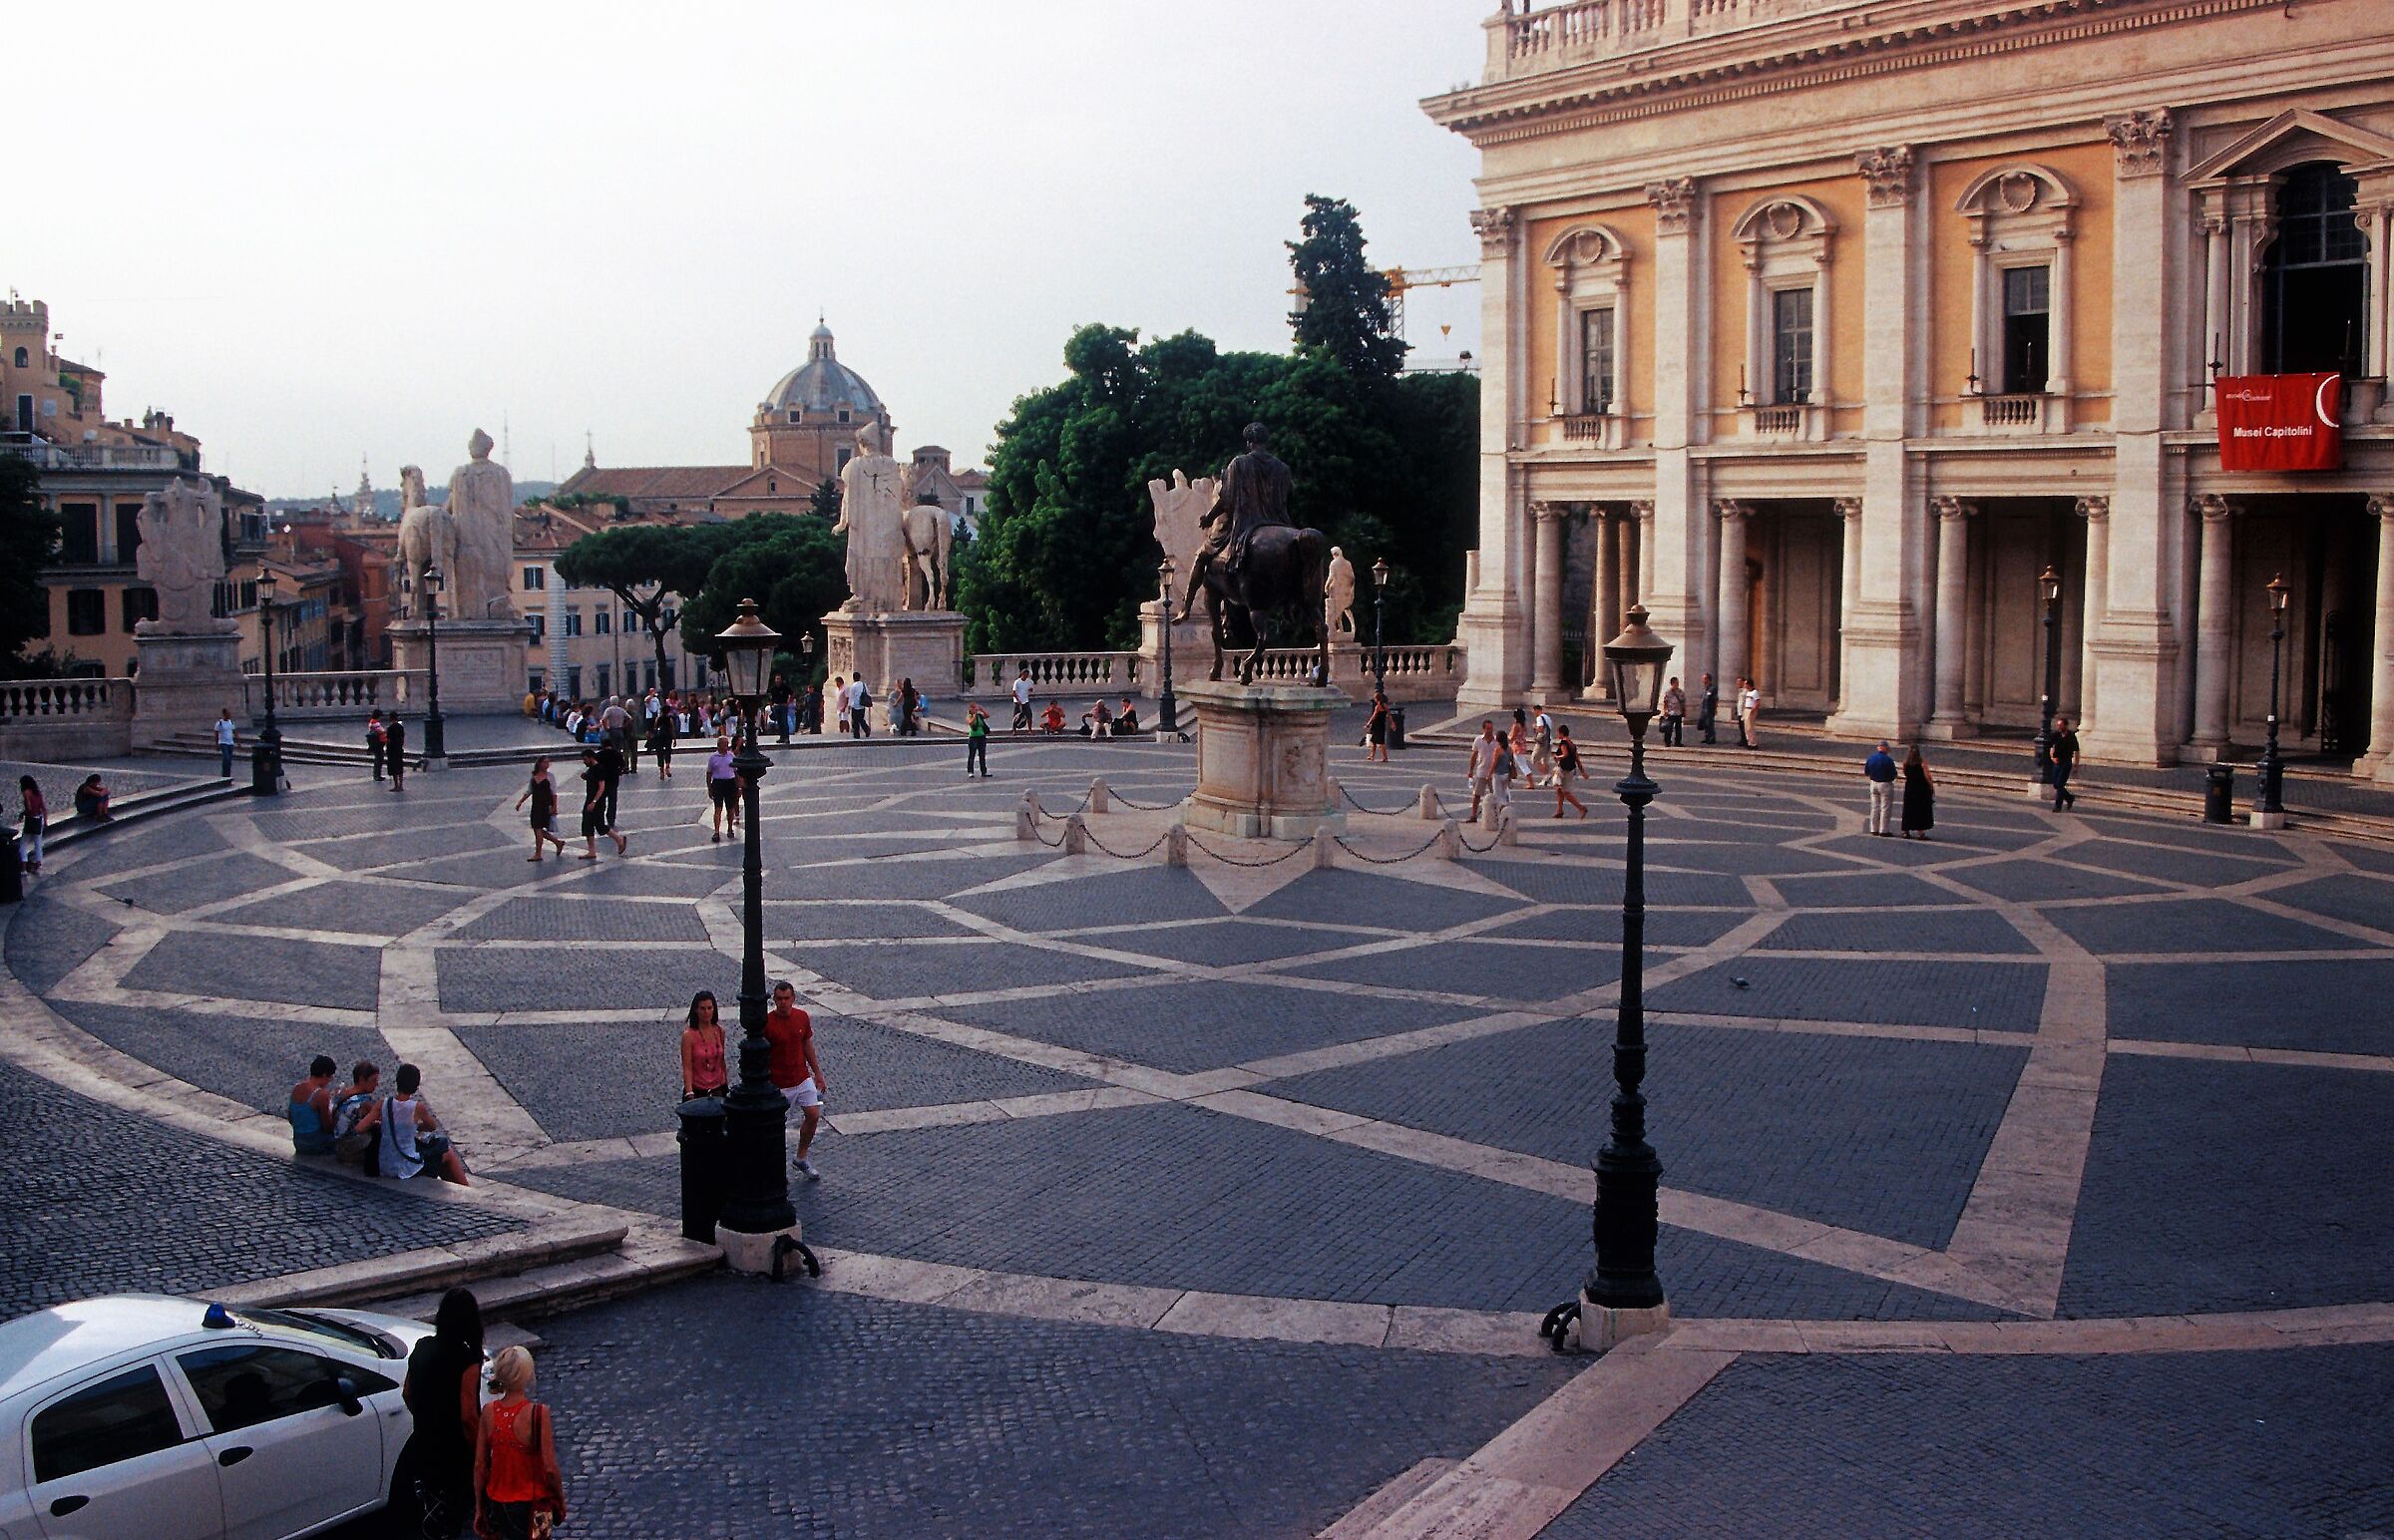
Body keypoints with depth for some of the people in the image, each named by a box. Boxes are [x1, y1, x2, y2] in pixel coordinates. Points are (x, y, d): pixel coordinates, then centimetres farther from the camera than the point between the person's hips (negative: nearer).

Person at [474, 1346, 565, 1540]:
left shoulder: (489, 1411, -9)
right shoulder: (538, 1414, -21)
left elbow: (479, 1466, -2)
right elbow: (550, 1469, -17)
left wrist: (479, 1509, 10)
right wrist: (560, 1500, 0)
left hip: (497, 1502, 4)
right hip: (530, 1506, -4)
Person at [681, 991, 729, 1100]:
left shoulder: (720, 1032, 2)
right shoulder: (689, 1035, -12)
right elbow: (687, 1068, -14)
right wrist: (689, 1094, -22)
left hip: (718, 1089, 4)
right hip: (697, 1091, -4)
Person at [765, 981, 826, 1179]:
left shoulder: (802, 1018, -1)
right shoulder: (766, 1022, -15)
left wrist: (817, 1073, 15)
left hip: (802, 1079, 4)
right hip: (777, 1083, -4)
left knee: (813, 1115, -1)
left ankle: (801, 1159, 17)